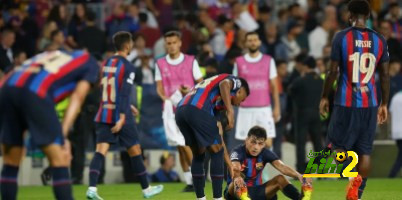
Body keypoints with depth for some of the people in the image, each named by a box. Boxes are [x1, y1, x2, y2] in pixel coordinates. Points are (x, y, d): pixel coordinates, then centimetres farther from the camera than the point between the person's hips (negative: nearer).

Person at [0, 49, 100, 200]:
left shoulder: (53, 55, 40)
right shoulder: (91, 64, 24)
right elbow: (77, 99, 8)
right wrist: (63, 135, -2)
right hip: (35, 93, -6)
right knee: (60, 159, 0)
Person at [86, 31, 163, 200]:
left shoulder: (106, 63, 12)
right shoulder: (127, 67, -10)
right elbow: (124, 93, -19)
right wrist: (122, 117, -23)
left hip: (104, 114, 5)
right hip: (120, 115, -5)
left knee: (100, 151, -5)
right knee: (135, 151, 10)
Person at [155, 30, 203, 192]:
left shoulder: (191, 61, 2)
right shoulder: (160, 64, 9)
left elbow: (201, 84, 3)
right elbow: (159, 87, 7)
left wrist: (190, 91, -16)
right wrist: (165, 97, -14)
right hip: (170, 109, 3)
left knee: (185, 144, -15)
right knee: (180, 146, 2)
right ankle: (189, 182, 6)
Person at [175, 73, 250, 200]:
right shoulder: (235, 81, 20)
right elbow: (224, 84, -9)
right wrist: (230, 111, -13)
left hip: (180, 110, 8)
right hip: (197, 110, -8)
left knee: (198, 154, 24)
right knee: (217, 151, 6)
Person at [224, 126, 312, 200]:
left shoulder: (265, 153, -6)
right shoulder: (238, 152, -18)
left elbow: (282, 167, -22)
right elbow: (235, 168, -41)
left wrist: (298, 175, -43)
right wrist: (236, 177, -67)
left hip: (256, 191, 4)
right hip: (235, 193, -4)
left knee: (280, 179, -15)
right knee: (238, 182, -36)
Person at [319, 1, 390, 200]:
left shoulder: (341, 37, -6)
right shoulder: (379, 40, 3)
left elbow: (333, 71, -6)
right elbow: (385, 76, 6)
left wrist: (324, 97, 7)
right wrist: (384, 104, 15)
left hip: (346, 103, -3)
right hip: (370, 104, 3)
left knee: (337, 145, 9)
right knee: (364, 151, 9)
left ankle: (353, 175, -14)